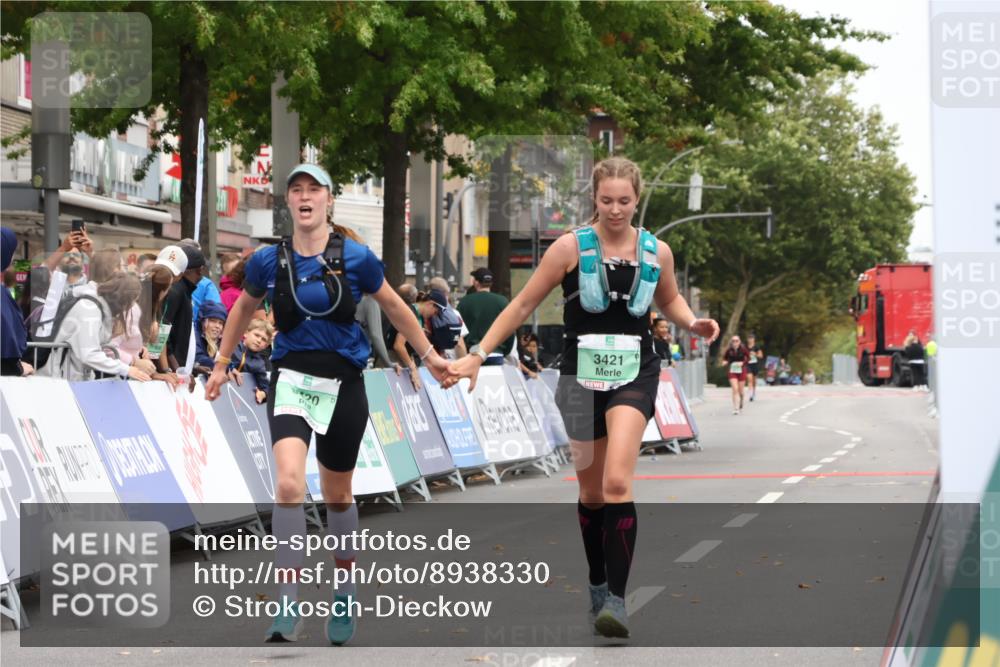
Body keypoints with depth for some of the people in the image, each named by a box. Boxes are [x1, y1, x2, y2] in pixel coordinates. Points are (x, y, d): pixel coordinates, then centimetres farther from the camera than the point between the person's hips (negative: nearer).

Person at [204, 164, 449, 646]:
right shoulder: (269, 260, -3)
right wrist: (221, 364, 23)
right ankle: (289, 607, -17)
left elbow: (393, 307, 9)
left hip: (343, 383, 0)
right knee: (288, 484, -22)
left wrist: (429, 355, 16)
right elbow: (244, 308, 17)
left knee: (337, 496, 13)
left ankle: (344, 597, 35)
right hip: (291, 379, 0)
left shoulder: (355, 257, -6)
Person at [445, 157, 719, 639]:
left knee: (617, 482, -20)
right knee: (591, 491, 11)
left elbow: (669, 301, 22)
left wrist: (693, 323, 1)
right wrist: (478, 354, -7)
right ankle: (597, 586, 32)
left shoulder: (656, 252, 1)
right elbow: (523, 305, -1)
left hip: (635, 374, 0)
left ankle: (617, 599, -18)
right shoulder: (571, 247, -6)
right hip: (582, 375, 0)